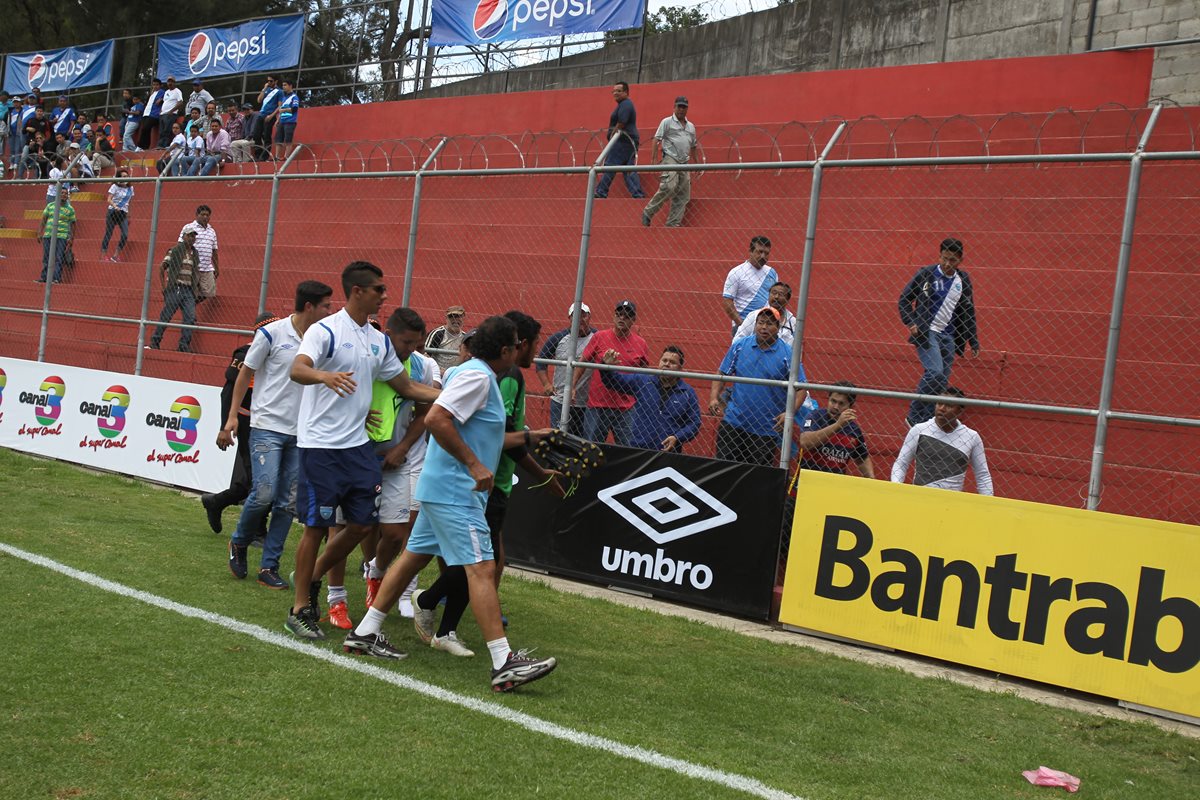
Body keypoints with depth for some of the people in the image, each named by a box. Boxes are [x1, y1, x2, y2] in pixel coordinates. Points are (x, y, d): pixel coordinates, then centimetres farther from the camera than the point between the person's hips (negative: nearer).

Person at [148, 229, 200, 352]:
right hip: (175, 289, -5)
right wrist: (164, 287, -7)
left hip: (189, 290, 5)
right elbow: (162, 268, -1)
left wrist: (194, 291, 15)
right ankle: (154, 342, 5)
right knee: (165, 316, -5)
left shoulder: (195, 254, 14)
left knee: (190, 318, -5)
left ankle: (184, 346, 0)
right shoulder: (175, 251, -1)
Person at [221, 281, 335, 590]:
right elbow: (245, 374, 2)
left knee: (288, 503, 4)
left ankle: (269, 566, 14)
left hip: (301, 433, 5)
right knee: (264, 493, -12)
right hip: (267, 427, -5)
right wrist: (232, 417, -2)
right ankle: (239, 543, 16)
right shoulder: (271, 333, -6)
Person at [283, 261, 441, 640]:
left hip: (358, 445, 7)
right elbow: (297, 369, -26)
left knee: (363, 523, 6)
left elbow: (407, 387, 20)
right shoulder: (325, 330, -10)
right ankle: (300, 609, 12)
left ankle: (312, 579, 28)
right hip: (320, 445, -7)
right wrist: (325, 375, -47)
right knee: (317, 526, -1)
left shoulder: (379, 341, 12)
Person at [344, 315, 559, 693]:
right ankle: (504, 663, -15)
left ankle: (365, 633, 22)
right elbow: (436, 419, -26)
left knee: (414, 555, 15)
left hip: (440, 489, 11)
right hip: (456, 492, -11)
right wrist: (474, 464, -23)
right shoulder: (476, 376, -15)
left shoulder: (477, 374, 17)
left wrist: (526, 436, 33)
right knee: (481, 568, -13)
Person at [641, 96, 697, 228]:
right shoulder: (667, 122, 3)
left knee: (683, 195, 1)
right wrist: (653, 159, -12)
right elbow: (657, 140, -3)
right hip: (670, 159, -7)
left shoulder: (691, 126, 20)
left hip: (684, 163, 7)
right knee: (668, 187, -25)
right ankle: (648, 213, -13)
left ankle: (673, 223, 5)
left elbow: (693, 146, 28)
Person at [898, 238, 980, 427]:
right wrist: (910, 322, -11)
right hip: (926, 332, -5)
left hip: (948, 336, 5)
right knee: (935, 372, -22)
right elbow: (905, 298, 2)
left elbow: (968, 312, 16)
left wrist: (974, 342, 14)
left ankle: (925, 421, 10)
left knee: (942, 381, 2)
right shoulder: (926, 273, -3)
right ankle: (914, 417, -10)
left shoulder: (963, 280, 9)